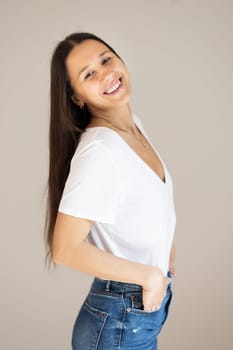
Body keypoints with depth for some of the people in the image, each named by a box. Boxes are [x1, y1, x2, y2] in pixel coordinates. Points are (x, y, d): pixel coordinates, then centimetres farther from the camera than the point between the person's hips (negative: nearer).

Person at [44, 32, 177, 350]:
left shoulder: (135, 123, -1)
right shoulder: (98, 151, -26)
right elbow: (65, 249, -27)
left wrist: (165, 246, 4)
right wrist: (149, 274, -19)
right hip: (120, 323, -8)